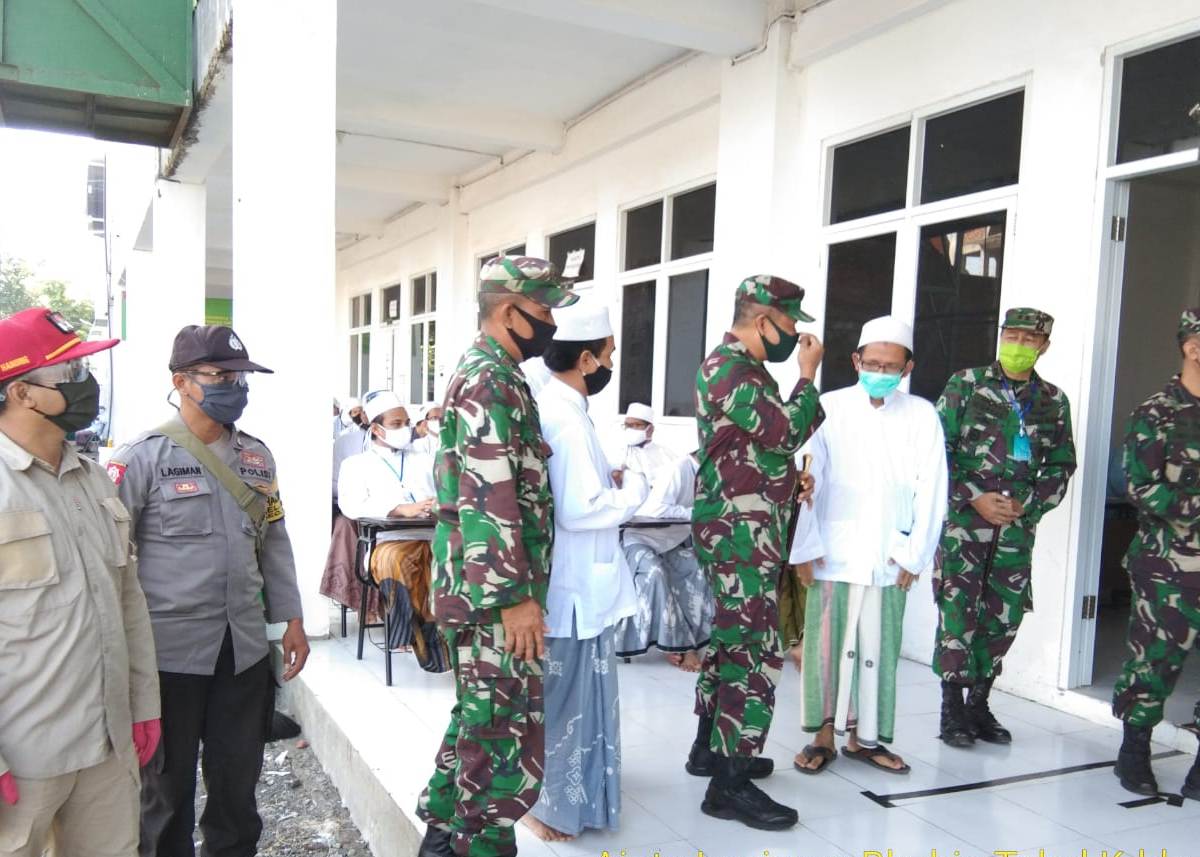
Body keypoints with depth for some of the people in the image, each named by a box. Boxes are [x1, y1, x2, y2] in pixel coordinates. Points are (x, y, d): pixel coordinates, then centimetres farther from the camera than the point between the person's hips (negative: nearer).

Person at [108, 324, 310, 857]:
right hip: (169, 649, -4)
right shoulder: (141, 458, -10)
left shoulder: (256, 457, 8)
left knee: (238, 778, 15)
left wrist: (291, 621, 11)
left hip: (245, 647, 5)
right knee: (167, 785, 12)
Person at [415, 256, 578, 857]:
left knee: (478, 718, 21)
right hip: (494, 592, -10)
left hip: (477, 587, 10)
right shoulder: (493, 383, -18)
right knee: (506, 733, 0)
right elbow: (489, 503, -24)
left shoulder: (483, 374, 15)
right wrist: (517, 595, -22)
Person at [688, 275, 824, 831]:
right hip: (740, 533, -11)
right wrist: (807, 376, -9)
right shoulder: (728, 369, -17)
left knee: (729, 639, 17)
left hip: (743, 531, 11)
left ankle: (711, 748, 30)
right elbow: (785, 431, -23)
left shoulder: (742, 368, 16)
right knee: (755, 651, -8)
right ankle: (729, 783, -1)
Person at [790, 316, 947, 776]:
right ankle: (825, 734, 19)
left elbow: (931, 490, 4)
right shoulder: (829, 408, -2)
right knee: (827, 645, 4)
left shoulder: (922, 415, 3)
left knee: (879, 648, 8)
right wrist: (805, 548, -6)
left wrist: (914, 553, -1)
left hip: (889, 558, 2)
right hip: (833, 553, -2)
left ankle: (865, 736, 24)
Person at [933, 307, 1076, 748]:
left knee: (1003, 617, 9)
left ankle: (979, 703, 24)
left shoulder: (1054, 401, 9)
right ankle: (952, 707, 8)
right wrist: (975, 497, -11)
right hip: (963, 520, -3)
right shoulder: (965, 384, 0)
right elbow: (938, 450, -4)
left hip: (1018, 527, 4)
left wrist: (1025, 504, -5)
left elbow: (1061, 466, 11)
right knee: (957, 613, -4)